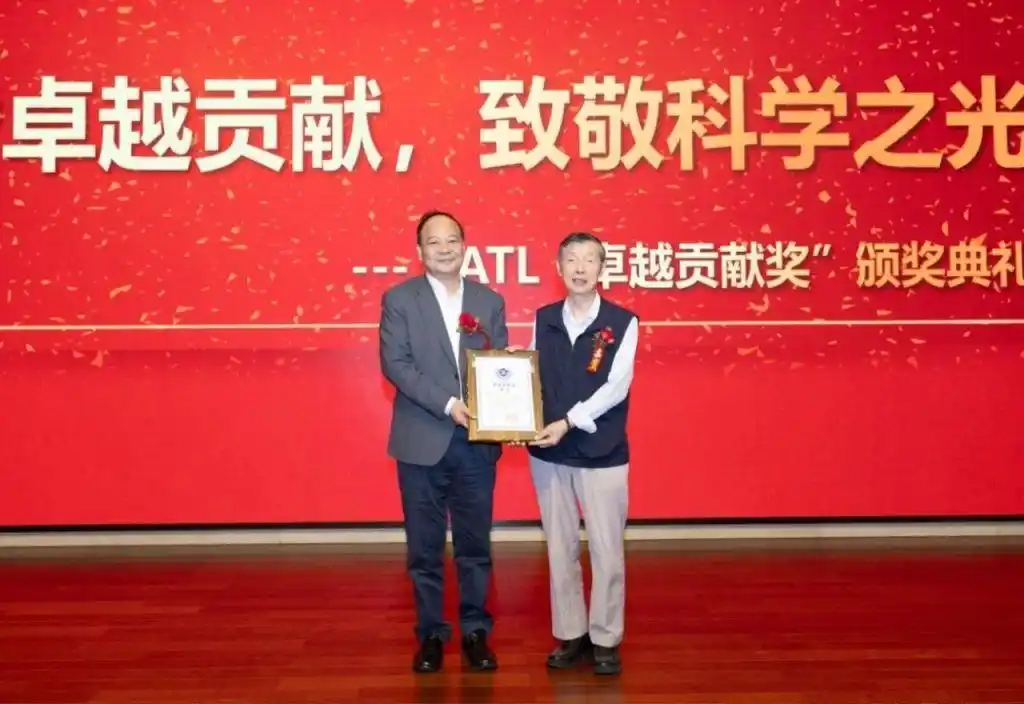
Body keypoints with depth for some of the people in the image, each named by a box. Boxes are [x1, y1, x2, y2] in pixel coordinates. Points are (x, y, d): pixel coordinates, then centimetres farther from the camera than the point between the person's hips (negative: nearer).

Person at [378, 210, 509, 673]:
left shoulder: (490, 301, 7)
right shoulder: (399, 299, -1)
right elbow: (395, 363, -10)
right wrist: (447, 404, -19)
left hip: (477, 443, 2)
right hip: (422, 442, -2)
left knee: (475, 544, 10)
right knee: (424, 547, 8)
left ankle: (475, 631, 24)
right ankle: (431, 633, 22)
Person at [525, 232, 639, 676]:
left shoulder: (622, 322, -4)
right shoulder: (543, 319, 6)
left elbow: (616, 387, -12)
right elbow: (533, 378, 7)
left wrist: (569, 422, -19)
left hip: (603, 452, -3)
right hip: (548, 452, 3)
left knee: (607, 550, 4)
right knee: (560, 548, 11)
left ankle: (606, 638, 19)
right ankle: (570, 634, 24)